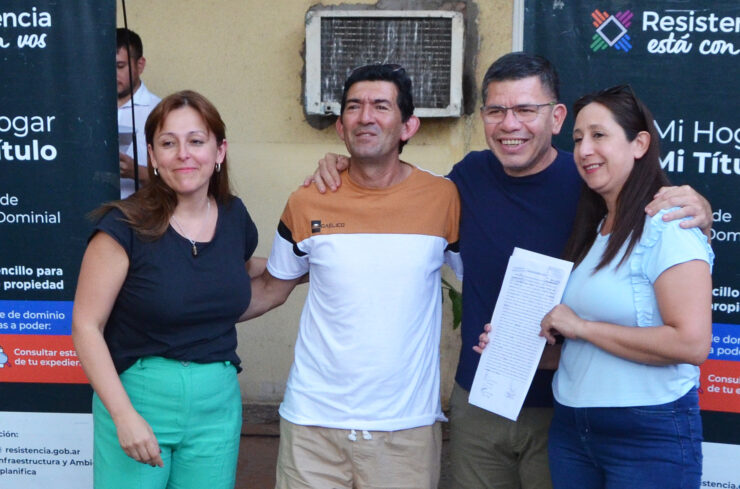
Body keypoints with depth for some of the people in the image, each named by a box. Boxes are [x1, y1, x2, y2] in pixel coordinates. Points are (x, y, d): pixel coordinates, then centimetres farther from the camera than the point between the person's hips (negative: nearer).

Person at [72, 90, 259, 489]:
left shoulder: (235, 217, 3)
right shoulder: (126, 226, -12)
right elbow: (86, 325, -12)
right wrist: (124, 415, -18)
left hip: (218, 401, 4)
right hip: (137, 395, -4)